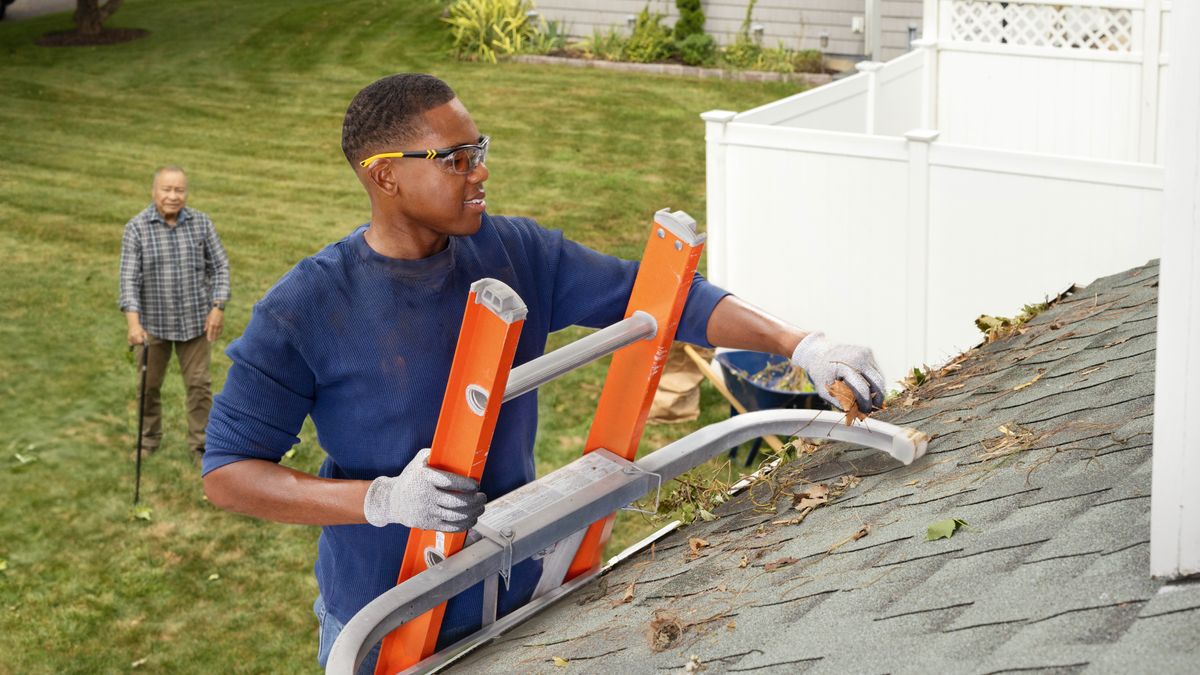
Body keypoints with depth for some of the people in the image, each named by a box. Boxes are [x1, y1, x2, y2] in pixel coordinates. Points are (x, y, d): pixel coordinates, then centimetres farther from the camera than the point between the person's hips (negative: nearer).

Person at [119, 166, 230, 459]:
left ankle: (200, 443, 17)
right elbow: (129, 278, -14)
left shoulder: (201, 224, -3)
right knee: (149, 385, 11)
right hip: (152, 322, -1)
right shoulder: (136, 228, -9)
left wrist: (218, 308, -7)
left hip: (194, 322, 1)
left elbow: (220, 266, 3)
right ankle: (149, 440, 29)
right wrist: (133, 323, -23)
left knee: (199, 383, 5)